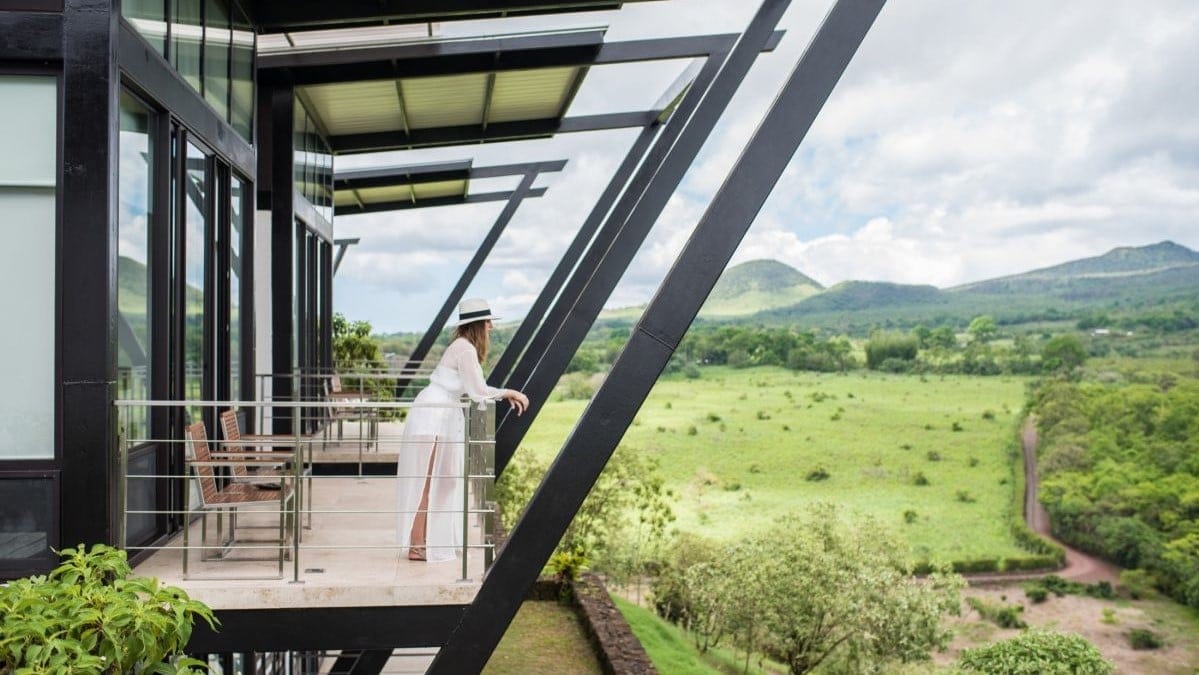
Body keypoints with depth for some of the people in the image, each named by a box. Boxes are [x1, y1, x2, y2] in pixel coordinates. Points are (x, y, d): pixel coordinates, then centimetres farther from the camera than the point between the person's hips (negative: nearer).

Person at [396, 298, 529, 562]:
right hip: (431, 418, -10)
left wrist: (507, 395, 9)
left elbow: (474, 389, 16)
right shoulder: (465, 348, -16)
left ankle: (427, 540, 22)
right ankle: (417, 546, 2)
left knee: (441, 480, 14)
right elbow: (477, 392, -18)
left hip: (442, 417, 10)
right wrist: (508, 393, -5)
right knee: (426, 482, -4)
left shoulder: (465, 347, 13)